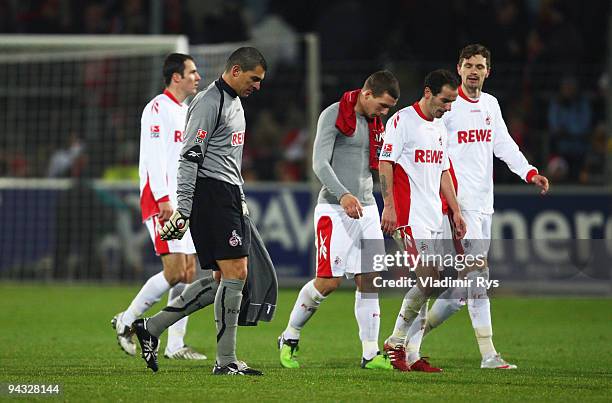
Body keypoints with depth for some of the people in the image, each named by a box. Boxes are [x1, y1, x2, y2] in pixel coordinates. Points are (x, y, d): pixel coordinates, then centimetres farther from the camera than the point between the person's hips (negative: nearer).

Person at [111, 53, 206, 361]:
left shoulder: (186, 112, 19)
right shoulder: (157, 108, -9)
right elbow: (154, 157, -17)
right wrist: (164, 199, -24)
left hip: (184, 204, 9)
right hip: (161, 201, -9)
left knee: (188, 273, 3)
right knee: (174, 271, -15)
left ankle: (175, 345, 6)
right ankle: (126, 321, 0)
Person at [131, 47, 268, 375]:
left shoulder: (234, 102, 20)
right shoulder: (209, 103, -12)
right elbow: (190, 157, -17)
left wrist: (240, 200, 27)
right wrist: (183, 211, -21)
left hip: (228, 196, 10)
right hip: (210, 193, -10)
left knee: (223, 280, 7)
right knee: (235, 273, -12)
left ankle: (151, 327, 12)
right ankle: (225, 361, -7)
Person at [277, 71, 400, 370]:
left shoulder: (376, 124, 15)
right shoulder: (333, 115, -7)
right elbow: (320, 163, -15)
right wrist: (343, 195, -28)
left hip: (366, 208, 7)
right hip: (334, 209, -7)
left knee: (369, 280, -1)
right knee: (329, 280, -9)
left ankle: (371, 354, 1)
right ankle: (289, 338, 10)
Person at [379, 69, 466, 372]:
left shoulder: (440, 128, 19)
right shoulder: (402, 120, -7)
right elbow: (385, 163, -11)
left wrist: (455, 211, 19)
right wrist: (389, 207, -19)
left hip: (434, 217, 8)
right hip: (410, 215, -8)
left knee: (426, 284, 4)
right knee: (428, 279, -15)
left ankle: (409, 354, 8)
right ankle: (396, 342, -2)